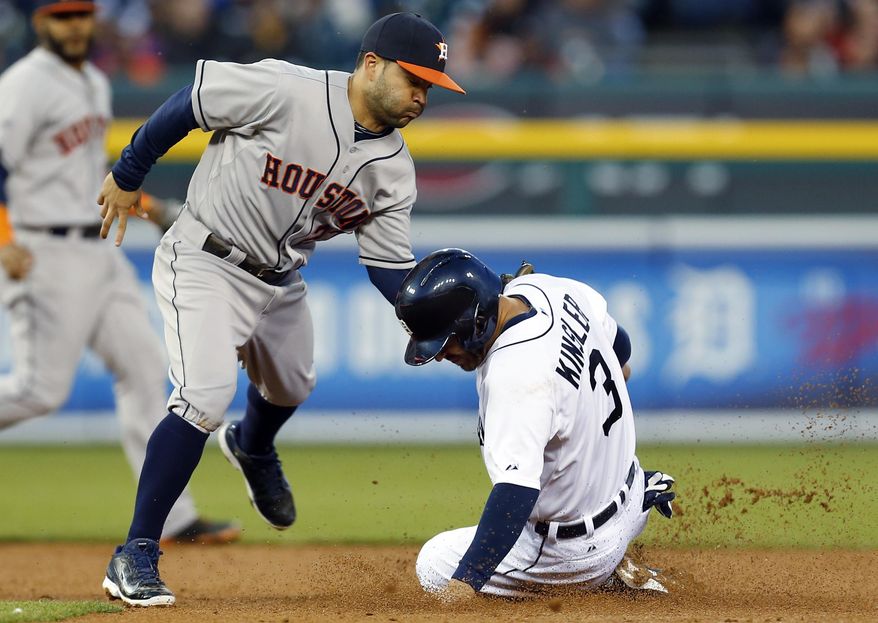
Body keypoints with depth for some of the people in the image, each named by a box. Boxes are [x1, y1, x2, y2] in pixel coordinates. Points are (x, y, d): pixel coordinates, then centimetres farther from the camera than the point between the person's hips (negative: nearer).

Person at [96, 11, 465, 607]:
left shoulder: (393, 170, -6)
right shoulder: (285, 90, -26)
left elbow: (390, 269, -2)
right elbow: (189, 103, -15)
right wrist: (127, 175, -7)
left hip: (281, 280, 7)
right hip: (205, 262, -7)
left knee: (291, 387, 27)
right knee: (205, 396, -23)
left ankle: (252, 448, 66)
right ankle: (135, 558, -16)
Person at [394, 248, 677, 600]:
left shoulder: (516, 378, -36)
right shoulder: (536, 288, -9)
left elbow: (515, 491, -44)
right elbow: (617, 340, 14)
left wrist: (464, 582, -50)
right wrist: (617, 364, 38)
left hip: (580, 553, -9)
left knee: (435, 567, 2)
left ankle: (604, 575, 0)